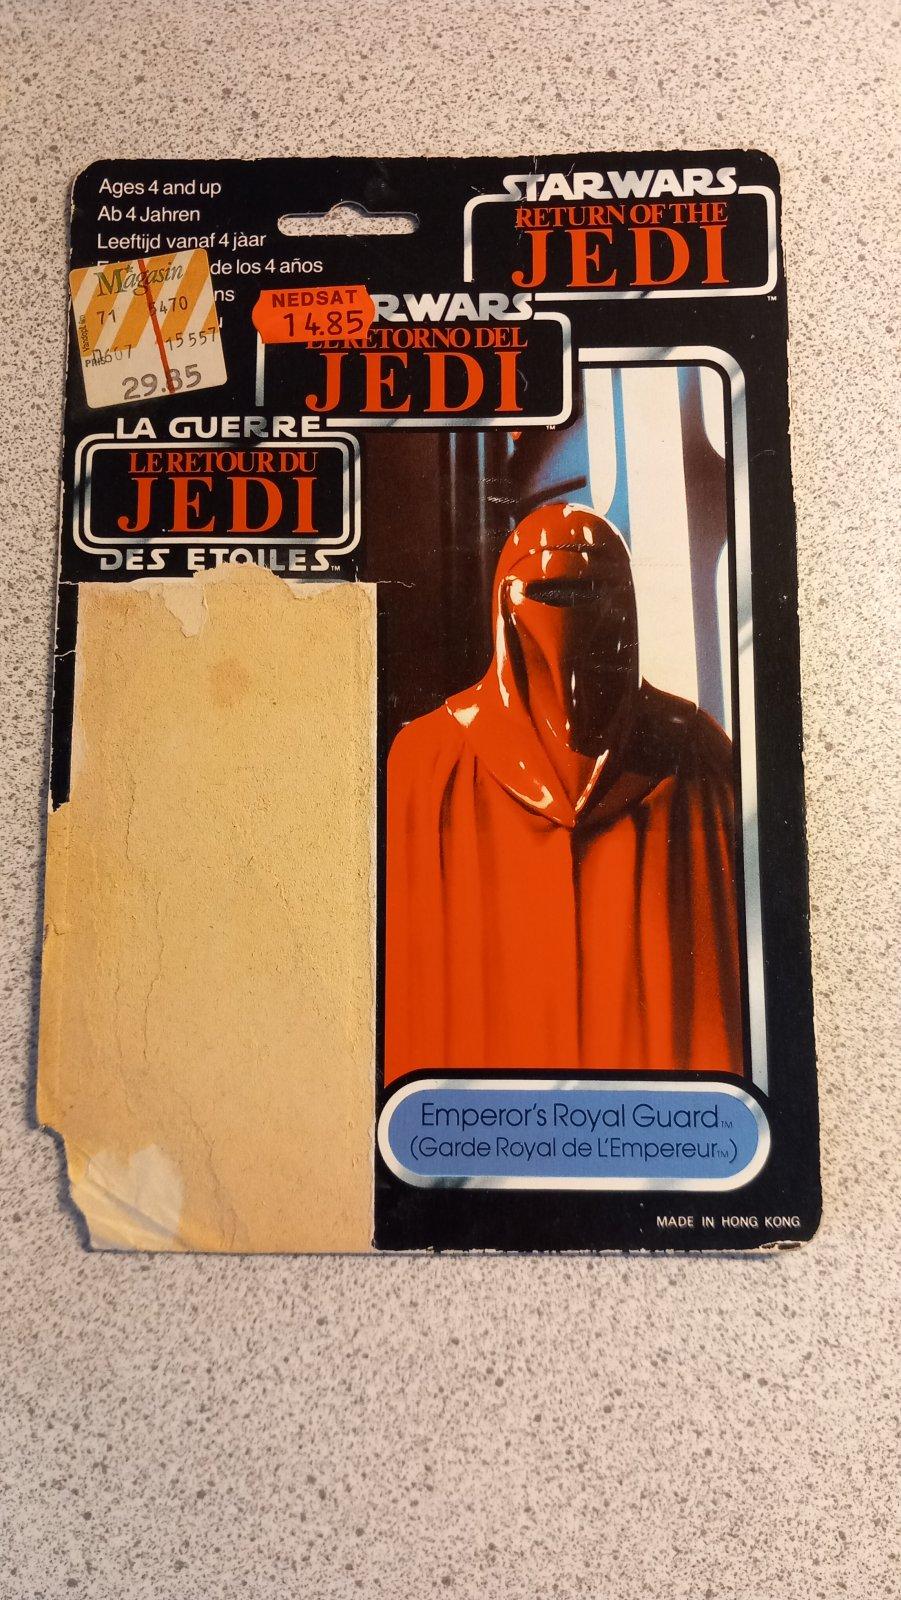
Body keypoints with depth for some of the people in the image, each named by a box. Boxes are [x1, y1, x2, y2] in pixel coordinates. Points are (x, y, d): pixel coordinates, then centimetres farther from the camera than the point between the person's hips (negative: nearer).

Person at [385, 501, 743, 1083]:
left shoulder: (690, 748, 1)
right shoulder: (432, 758, -2)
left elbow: (731, 945, 4)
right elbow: (410, 959, -1)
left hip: (661, 1053, 1)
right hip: (495, 1050, -1)